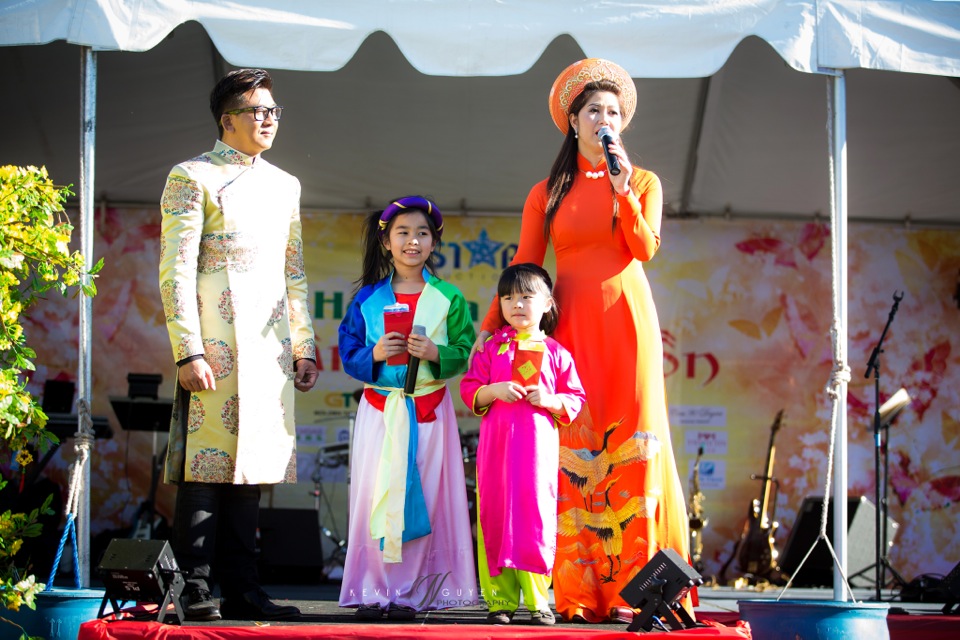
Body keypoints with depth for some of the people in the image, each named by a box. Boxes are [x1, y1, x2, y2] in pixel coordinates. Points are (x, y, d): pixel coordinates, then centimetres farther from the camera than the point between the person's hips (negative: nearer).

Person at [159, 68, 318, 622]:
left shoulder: (285, 186, 19)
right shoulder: (193, 178, 0)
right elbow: (176, 270, -7)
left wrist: (305, 346, 15)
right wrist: (189, 351, -15)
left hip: (270, 349, 6)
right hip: (215, 347, -6)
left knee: (250, 470, 6)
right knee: (206, 468, -7)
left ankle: (242, 590, 9)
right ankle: (196, 592, -3)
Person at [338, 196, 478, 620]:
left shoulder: (449, 299, 4)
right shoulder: (367, 298, 6)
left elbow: (465, 354, 1)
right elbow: (349, 354, 6)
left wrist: (436, 354, -18)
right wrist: (374, 354, -14)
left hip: (429, 412, -1)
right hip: (379, 409, 1)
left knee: (422, 500, -2)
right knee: (374, 498, -2)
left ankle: (409, 593, 4)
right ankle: (373, 591, 4)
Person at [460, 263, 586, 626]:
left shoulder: (556, 353, 8)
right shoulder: (492, 348, 10)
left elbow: (576, 399, 8)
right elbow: (469, 388, 7)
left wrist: (551, 400, -10)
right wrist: (493, 391, -11)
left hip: (538, 443, -1)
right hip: (496, 443, 1)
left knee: (536, 516, -3)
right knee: (495, 517, 0)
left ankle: (537, 601, 4)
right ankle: (500, 600, 6)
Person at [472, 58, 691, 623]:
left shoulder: (643, 183, 11)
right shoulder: (547, 194, 12)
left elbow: (645, 249, -5)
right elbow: (522, 268, 9)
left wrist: (622, 190, -14)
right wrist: (489, 327, 1)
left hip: (626, 320, -1)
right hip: (571, 322, 1)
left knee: (632, 443, -7)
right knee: (574, 450, -5)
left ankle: (633, 587, -6)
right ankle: (581, 592, -4)